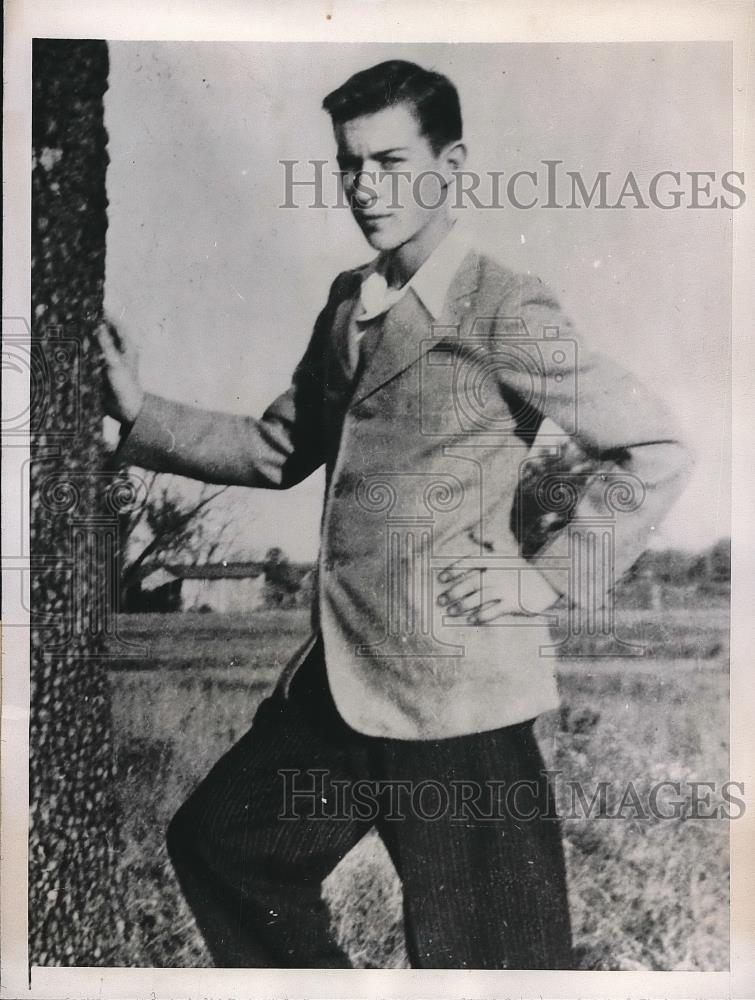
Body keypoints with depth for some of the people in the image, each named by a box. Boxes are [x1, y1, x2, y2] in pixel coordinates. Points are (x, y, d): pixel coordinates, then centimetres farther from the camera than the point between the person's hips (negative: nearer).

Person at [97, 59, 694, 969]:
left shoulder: (503, 312, -12)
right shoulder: (350, 301, 9)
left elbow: (655, 451, -11)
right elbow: (276, 452, 15)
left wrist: (551, 579, -12)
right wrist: (140, 413, 6)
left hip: (453, 697, -8)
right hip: (335, 683, 8)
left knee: (480, 955, 7)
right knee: (216, 843, 22)